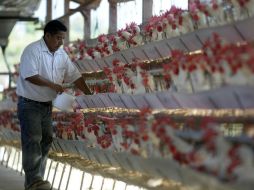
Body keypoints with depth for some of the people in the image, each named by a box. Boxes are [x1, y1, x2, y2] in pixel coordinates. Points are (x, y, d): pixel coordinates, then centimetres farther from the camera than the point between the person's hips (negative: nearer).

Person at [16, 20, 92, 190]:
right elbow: (30, 76, -26)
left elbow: (75, 76, 10)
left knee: (46, 140, 9)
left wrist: (90, 95, 4)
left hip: (47, 104, 8)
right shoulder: (33, 50, -17)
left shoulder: (62, 54, 6)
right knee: (32, 141, -12)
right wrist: (53, 85, -24)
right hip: (29, 104, -8)